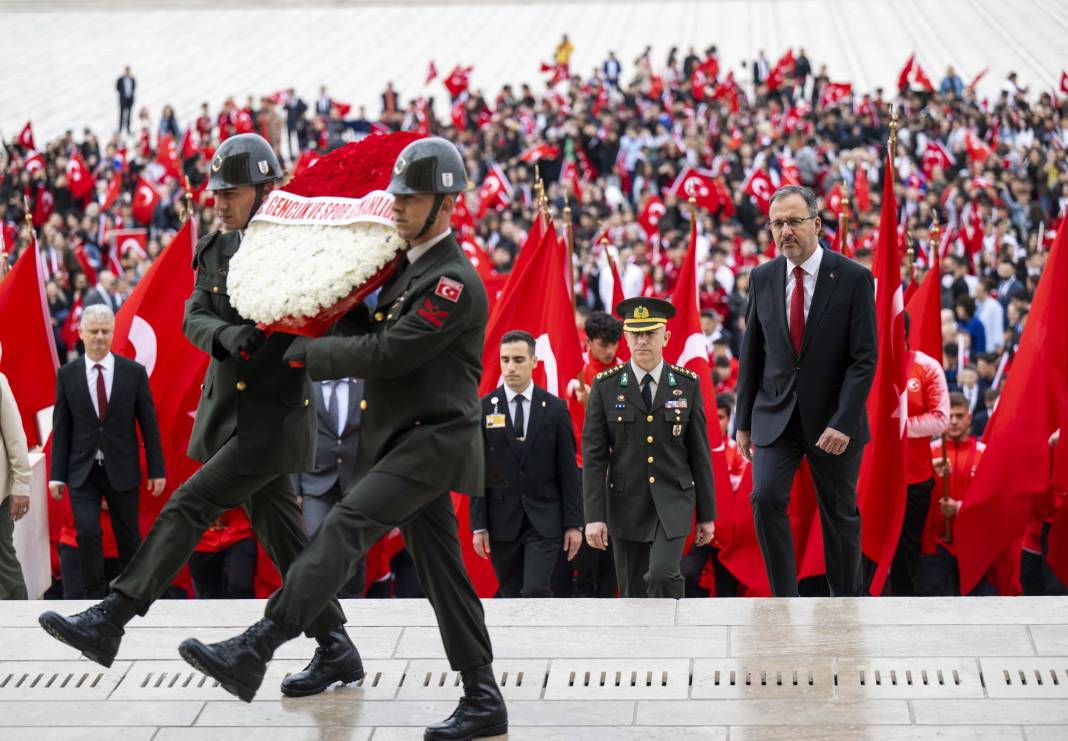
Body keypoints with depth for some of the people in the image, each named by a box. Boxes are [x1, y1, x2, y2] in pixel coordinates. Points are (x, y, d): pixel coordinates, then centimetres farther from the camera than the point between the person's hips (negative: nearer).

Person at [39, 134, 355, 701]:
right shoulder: (214, 251, 8)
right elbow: (194, 319, 0)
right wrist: (226, 336, -21)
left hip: (276, 416, -7)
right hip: (226, 413, 7)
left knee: (189, 507, -15)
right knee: (281, 537, 10)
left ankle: (109, 622, -15)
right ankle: (337, 652, 20)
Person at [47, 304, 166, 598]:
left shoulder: (134, 372, -2)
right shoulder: (67, 374, 0)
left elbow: (149, 424, 1)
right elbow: (61, 428, 1)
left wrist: (157, 470, 0)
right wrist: (57, 475, -2)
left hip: (122, 470, 0)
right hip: (82, 471, 0)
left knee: (128, 535, 8)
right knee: (87, 533, -11)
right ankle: (95, 596, 1)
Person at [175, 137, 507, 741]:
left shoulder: (456, 281, -15)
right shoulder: (407, 266, 16)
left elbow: (388, 354, -20)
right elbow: (371, 332, 19)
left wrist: (307, 352, -11)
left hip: (432, 441, -10)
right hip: (409, 440, 10)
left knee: (344, 527, -20)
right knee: (442, 570, 10)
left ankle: (253, 653, -27)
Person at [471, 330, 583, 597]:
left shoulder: (555, 408, 1)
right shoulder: (483, 409, 2)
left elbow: (568, 471, 2)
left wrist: (574, 523, -2)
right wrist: (478, 525, -3)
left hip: (544, 521, -1)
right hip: (502, 522, 1)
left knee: (536, 592, -14)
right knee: (511, 595, 8)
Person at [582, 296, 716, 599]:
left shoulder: (688, 384, 2)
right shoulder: (605, 386, -1)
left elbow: (699, 453, 5)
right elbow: (594, 456, -2)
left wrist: (706, 514, 5)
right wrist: (594, 516, -9)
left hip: (673, 503, -1)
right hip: (626, 504, 1)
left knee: (663, 574, -22)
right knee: (633, 594, 5)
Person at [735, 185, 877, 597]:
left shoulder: (854, 278, -8)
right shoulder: (762, 278, 3)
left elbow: (864, 359, -11)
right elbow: (751, 354, 8)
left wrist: (843, 423, -19)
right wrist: (744, 421, 7)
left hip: (832, 420, -2)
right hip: (775, 415, 2)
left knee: (840, 516, 9)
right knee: (765, 498, -16)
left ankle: (846, 598, 26)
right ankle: (785, 598, -8)